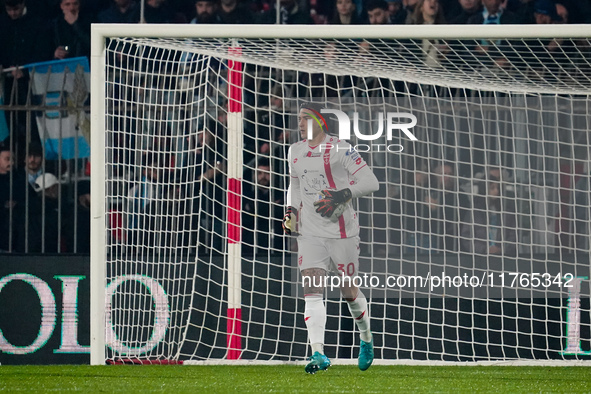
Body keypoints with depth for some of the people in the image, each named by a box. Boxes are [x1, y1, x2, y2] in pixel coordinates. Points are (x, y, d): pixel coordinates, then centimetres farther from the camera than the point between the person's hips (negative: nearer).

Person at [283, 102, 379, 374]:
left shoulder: (340, 149, -9)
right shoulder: (295, 152, 10)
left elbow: (370, 182, -11)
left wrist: (342, 195, -25)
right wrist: (291, 211, 11)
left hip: (342, 230, -4)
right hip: (310, 232, 4)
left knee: (347, 290, 6)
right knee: (312, 288, -13)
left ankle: (366, 339, 35)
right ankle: (318, 353, -20)